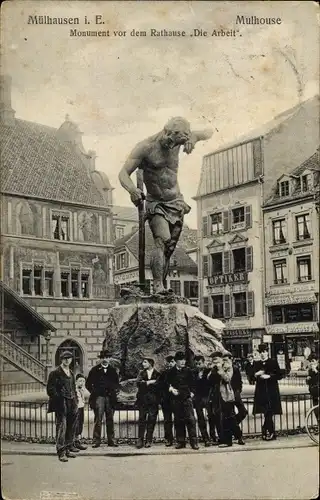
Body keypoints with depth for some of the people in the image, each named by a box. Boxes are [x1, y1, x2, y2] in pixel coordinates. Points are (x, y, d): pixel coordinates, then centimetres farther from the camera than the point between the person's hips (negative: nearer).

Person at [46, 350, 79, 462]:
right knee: (61, 427, -10)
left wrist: (75, 402, 15)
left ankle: (68, 449, 20)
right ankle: (61, 452, -9)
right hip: (61, 404, -7)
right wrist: (58, 398, -15)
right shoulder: (55, 373, -5)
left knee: (71, 428, 10)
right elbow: (50, 389, -8)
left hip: (71, 404, 7)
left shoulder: (71, 373, 17)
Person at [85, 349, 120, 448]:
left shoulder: (113, 370, 13)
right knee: (98, 419, -7)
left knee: (110, 420, 6)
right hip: (99, 397, -3)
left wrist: (115, 390, 4)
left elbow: (117, 383, 21)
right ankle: (96, 440, -4)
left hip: (110, 398, 3)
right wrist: (93, 392, -1)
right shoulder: (95, 370, 4)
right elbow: (88, 383, 8)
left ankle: (111, 440, 11)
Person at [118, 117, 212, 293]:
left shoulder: (178, 139, -1)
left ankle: (161, 288, 11)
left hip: (176, 203, 5)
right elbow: (123, 173, -16)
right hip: (156, 204, -5)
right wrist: (132, 190, -38)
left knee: (169, 249, 4)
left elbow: (209, 133, 6)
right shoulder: (145, 147, -14)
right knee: (162, 240, -26)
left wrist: (193, 137, -17)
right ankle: (157, 285, -30)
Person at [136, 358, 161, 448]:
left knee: (151, 420, -2)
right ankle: (140, 440, 0)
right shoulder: (141, 373, 14)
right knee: (142, 419, -3)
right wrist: (149, 382, -10)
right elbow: (138, 382, -2)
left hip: (153, 400, -1)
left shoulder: (157, 374, 8)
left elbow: (158, 384, -6)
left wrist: (145, 383, -6)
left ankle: (148, 440, 4)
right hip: (143, 399, 1)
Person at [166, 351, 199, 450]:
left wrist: (191, 392, -2)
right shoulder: (171, 372, 6)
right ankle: (180, 441, 13)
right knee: (178, 420, 5)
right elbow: (168, 383, 14)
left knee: (190, 419, -8)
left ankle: (194, 442, -6)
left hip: (187, 398, -2)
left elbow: (192, 383, 9)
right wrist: (171, 389, -4)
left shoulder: (188, 371, 4)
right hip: (176, 398, 2)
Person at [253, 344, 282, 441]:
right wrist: (256, 374, -9)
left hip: (272, 391, -2)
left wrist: (269, 376, -14)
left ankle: (266, 431, 0)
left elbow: (280, 375, -1)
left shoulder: (273, 362, 2)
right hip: (261, 391, 2)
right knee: (267, 414, 2)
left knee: (269, 413, -9)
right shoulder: (256, 364, 10)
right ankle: (271, 433, 10)